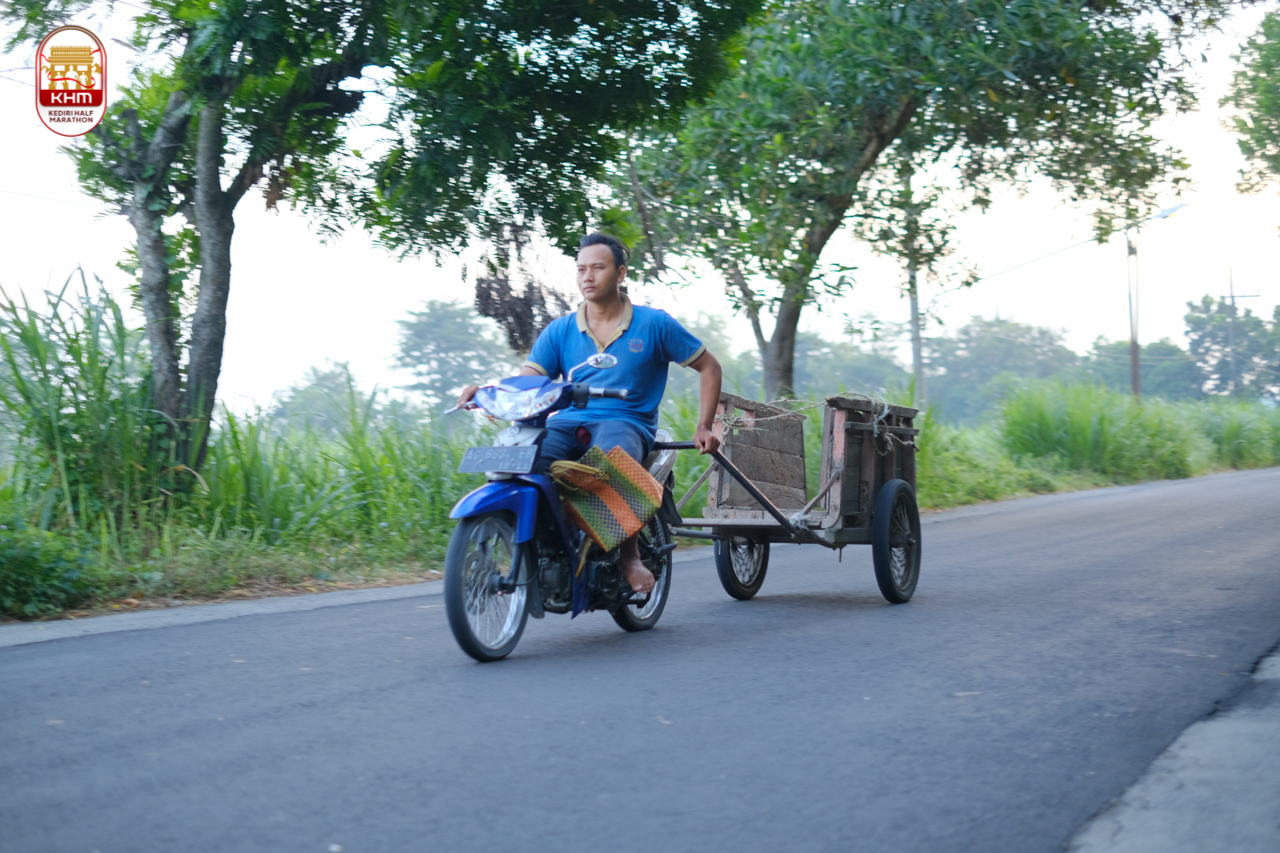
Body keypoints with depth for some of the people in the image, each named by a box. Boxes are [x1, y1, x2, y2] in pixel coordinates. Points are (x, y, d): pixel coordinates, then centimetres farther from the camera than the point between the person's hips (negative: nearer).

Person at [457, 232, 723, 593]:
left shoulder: (653, 324, 5)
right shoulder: (560, 331, 12)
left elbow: (708, 366, 10)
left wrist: (704, 427, 0)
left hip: (626, 424, -3)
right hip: (568, 423, 3)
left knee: (608, 456, -41)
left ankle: (629, 553, -20)